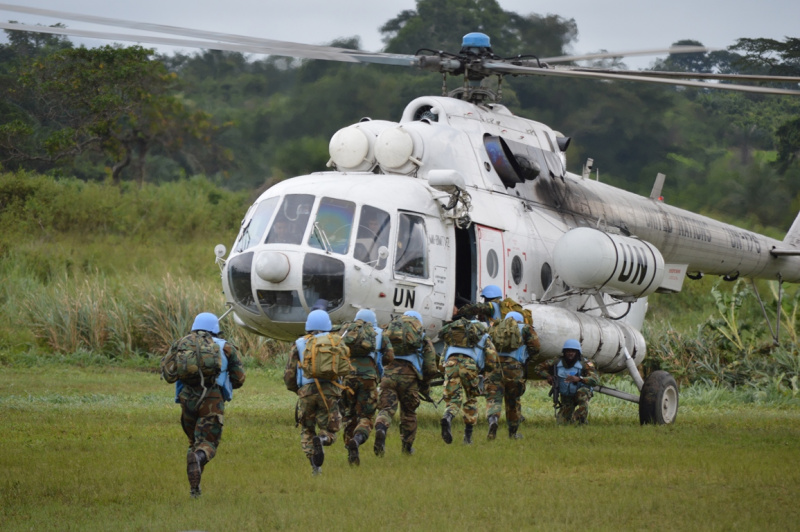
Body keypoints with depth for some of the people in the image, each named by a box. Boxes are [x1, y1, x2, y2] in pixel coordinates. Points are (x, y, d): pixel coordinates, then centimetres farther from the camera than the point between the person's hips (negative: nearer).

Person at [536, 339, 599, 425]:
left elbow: (595, 380, -38)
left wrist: (579, 379, -54)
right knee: (561, 422, -5)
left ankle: (581, 422, -24)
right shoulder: (557, 362, -12)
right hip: (566, 398, 4)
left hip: (581, 394, -4)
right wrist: (548, 376, -19)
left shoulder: (584, 364, -23)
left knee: (582, 392, -38)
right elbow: (539, 368, 1)